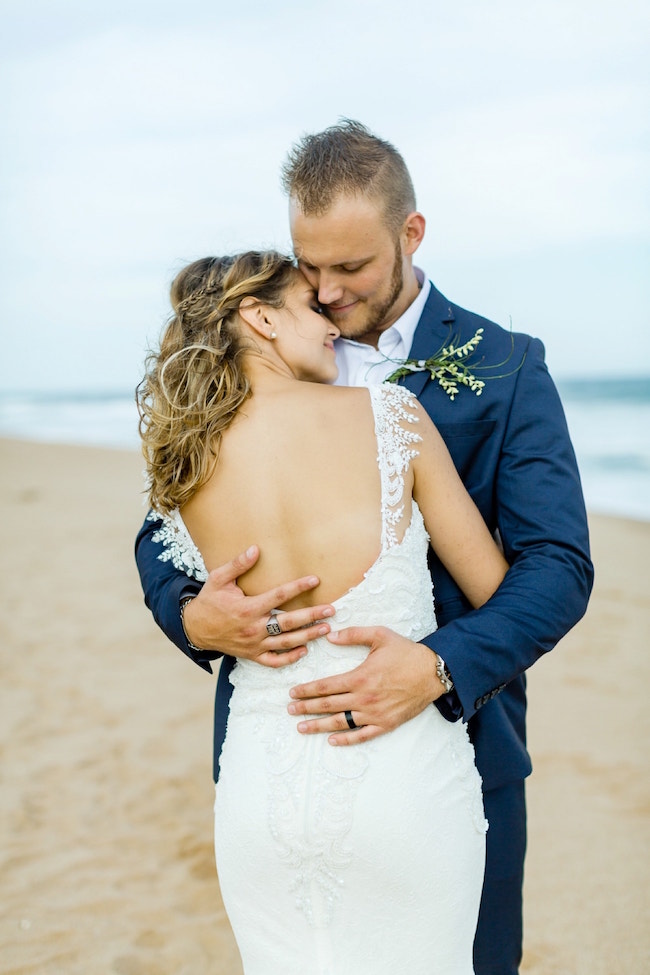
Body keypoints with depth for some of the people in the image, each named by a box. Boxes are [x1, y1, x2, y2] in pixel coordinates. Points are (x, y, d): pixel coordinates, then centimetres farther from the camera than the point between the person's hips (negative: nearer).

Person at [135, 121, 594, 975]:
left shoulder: (505, 369, -4)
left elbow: (558, 564, -11)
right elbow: (164, 528, 4)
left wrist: (440, 668, -28)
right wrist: (194, 616, -19)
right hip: (284, 740, 2)